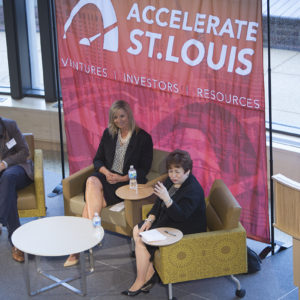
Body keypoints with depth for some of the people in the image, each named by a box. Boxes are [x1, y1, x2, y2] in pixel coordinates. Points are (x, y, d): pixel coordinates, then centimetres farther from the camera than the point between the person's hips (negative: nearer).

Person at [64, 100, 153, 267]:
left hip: (128, 183, -5)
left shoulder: (143, 138, -2)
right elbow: (98, 159, 15)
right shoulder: (108, 134, 13)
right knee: (92, 182, -33)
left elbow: (144, 169, -4)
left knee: (92, 199, -29)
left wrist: (122, 178, -17)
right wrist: (106, 172, -8)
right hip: (107, 177, 5)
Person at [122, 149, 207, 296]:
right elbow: (158, 203, 14)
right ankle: (150, 273, 0)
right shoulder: (171, 181, 4)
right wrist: (150, 220, -1)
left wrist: (167, 199, -46)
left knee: (141, 240, -16)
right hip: (167, 222, 10)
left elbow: (181, 216, -33)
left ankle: (140, 281, -3)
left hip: (185, 230, -10)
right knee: (137, 230, 2)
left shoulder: (193, 190, -24)